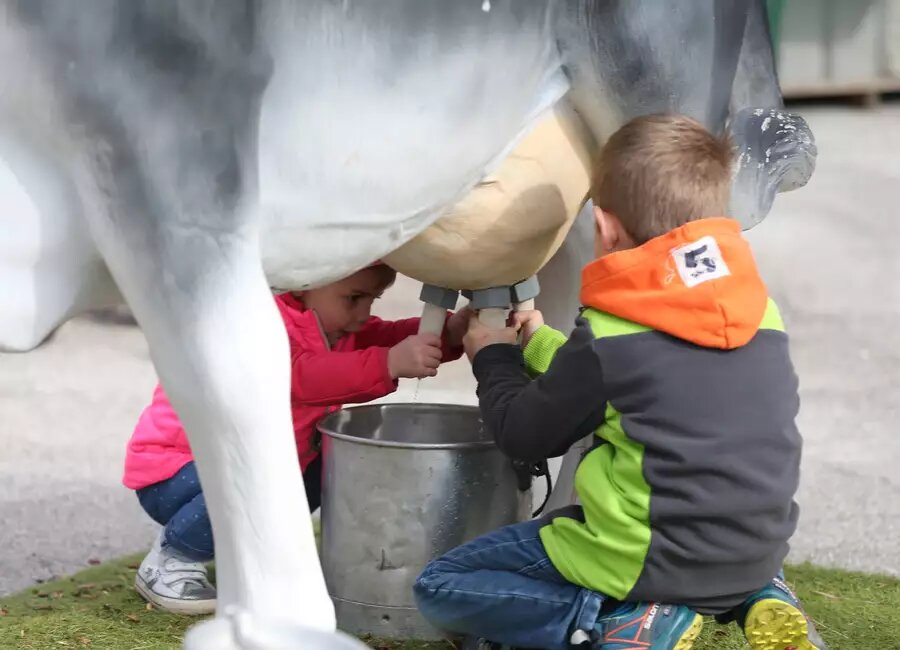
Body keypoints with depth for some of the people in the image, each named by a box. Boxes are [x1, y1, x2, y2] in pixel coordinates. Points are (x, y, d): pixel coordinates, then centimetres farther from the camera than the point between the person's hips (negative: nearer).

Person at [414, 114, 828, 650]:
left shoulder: (608, 337, -13)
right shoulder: (760, 308, 5)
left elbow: (524, 435, 1)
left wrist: (493, 358, 21)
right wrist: (541, 345, 30)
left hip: (655, 560, -6)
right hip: (760, 550, 6)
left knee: (440, 586, 5)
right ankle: (757, 599, 10)